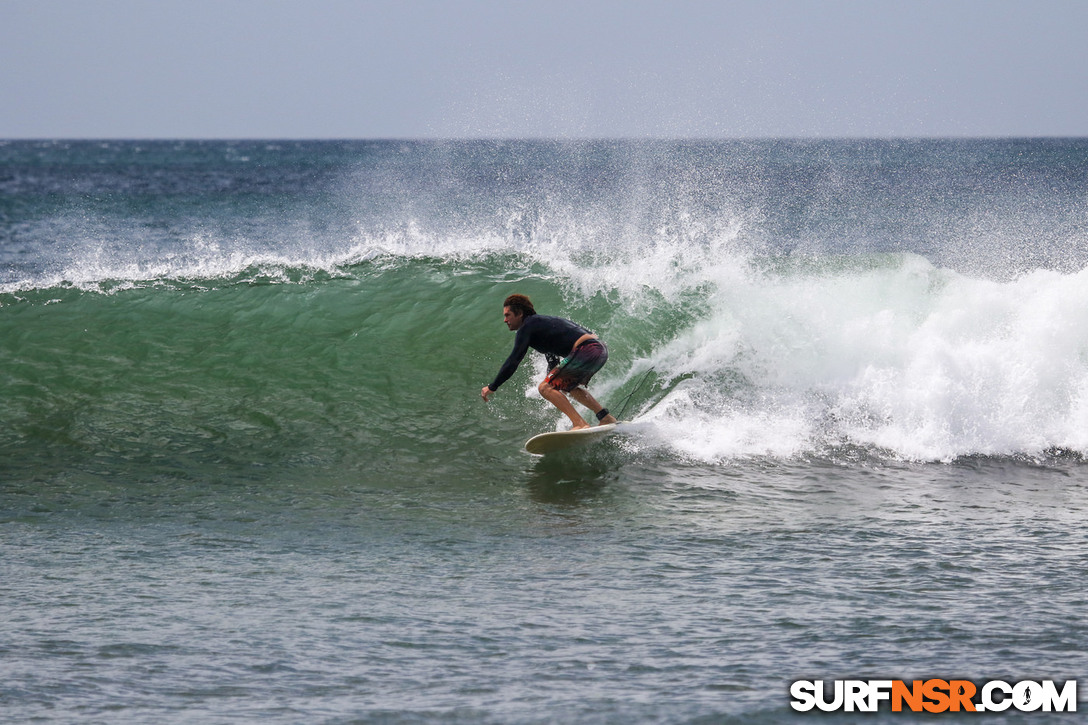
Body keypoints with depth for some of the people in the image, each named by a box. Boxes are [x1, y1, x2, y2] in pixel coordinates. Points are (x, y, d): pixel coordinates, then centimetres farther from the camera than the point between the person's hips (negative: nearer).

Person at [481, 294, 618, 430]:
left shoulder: (527, 327, -2)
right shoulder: (542, 322, 26)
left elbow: (513, 361, -9)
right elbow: (553, 361, 36)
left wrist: (492, 387, -6)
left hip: (585, 351, -10)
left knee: (545, 388, -8)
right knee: (567, 386, 31)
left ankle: (580, 424, -19)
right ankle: (605, 417, 27)